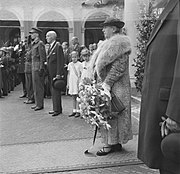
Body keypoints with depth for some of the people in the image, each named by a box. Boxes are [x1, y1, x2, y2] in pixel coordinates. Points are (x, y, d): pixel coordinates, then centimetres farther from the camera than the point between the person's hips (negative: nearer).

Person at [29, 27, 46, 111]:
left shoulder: (40, 43, -11)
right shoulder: (33, 44, 17)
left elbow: (42, 57, -15)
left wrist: (41, 69, -19)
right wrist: (33, 67, 19)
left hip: (39, 67, -9)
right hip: (34, 66, 9)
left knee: (39, 86, -5)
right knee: (35, 86, 12)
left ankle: (40, 104, 1)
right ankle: (37, 103, 19)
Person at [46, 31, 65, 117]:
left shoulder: (58, 46, -12)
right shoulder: (50, 47, 15)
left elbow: (60, 61, -17)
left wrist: (58, 74, -20)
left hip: (56, 73, -9)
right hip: (51, 72, 9)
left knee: (56, 91, -5)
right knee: (53, 91, 12)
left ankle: (57, 110, 2)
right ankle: (56, 109, 20)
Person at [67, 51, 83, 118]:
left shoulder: (79, 64, -3)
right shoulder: (70, 64, 11)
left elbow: (81, 74, -4)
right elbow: (68, 74, 15)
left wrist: (79, 81, -13)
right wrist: (68, 83, 12)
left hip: (77, 82, -5)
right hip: (71, 82, 5)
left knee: (77, 97, -4)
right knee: (73, 97, 9)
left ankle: (78, 111, 1)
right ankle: (74, 111, 16)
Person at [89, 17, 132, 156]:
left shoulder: (119, 42, -13)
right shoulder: (108, 43, 17)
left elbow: (119, 66, -21)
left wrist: (107, 83, -23)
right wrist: (99, 81, 15)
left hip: (114, 86, -9)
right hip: (105, 83, 9)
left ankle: (111, 144, 7)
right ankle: (115, 143, 19)